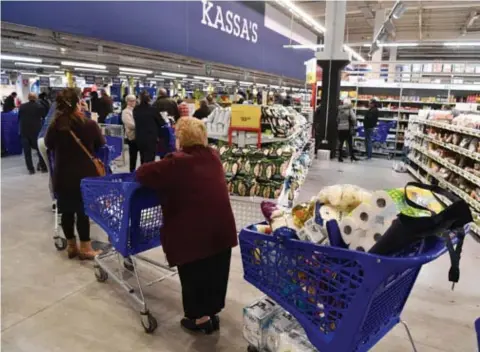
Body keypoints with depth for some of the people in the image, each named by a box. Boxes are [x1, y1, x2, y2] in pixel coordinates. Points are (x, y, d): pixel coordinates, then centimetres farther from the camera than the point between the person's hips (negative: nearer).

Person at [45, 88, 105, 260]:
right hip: (86, 175, -2)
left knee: (67, 211, 13)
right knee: (83, 210, 6)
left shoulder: (55, 126, -8)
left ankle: (71, 246, 26)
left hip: (62, 176, 3)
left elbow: (49, 145, 11)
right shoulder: (89, 125, -15)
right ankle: (85, 248, 15)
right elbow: (101, 144, 2)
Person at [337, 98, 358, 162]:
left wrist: (337, 126, 15)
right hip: (347, 128, -4)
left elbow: (337, 119, 10)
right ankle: (352, 156, 6)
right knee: (350, 143, 3)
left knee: (341, 143, 7)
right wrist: (354, 125, 1)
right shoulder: (349, 110, -7)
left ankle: (340, 157, 7)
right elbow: (354, 118, -13)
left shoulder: (340, 110, 8)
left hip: (340, 128, 4)